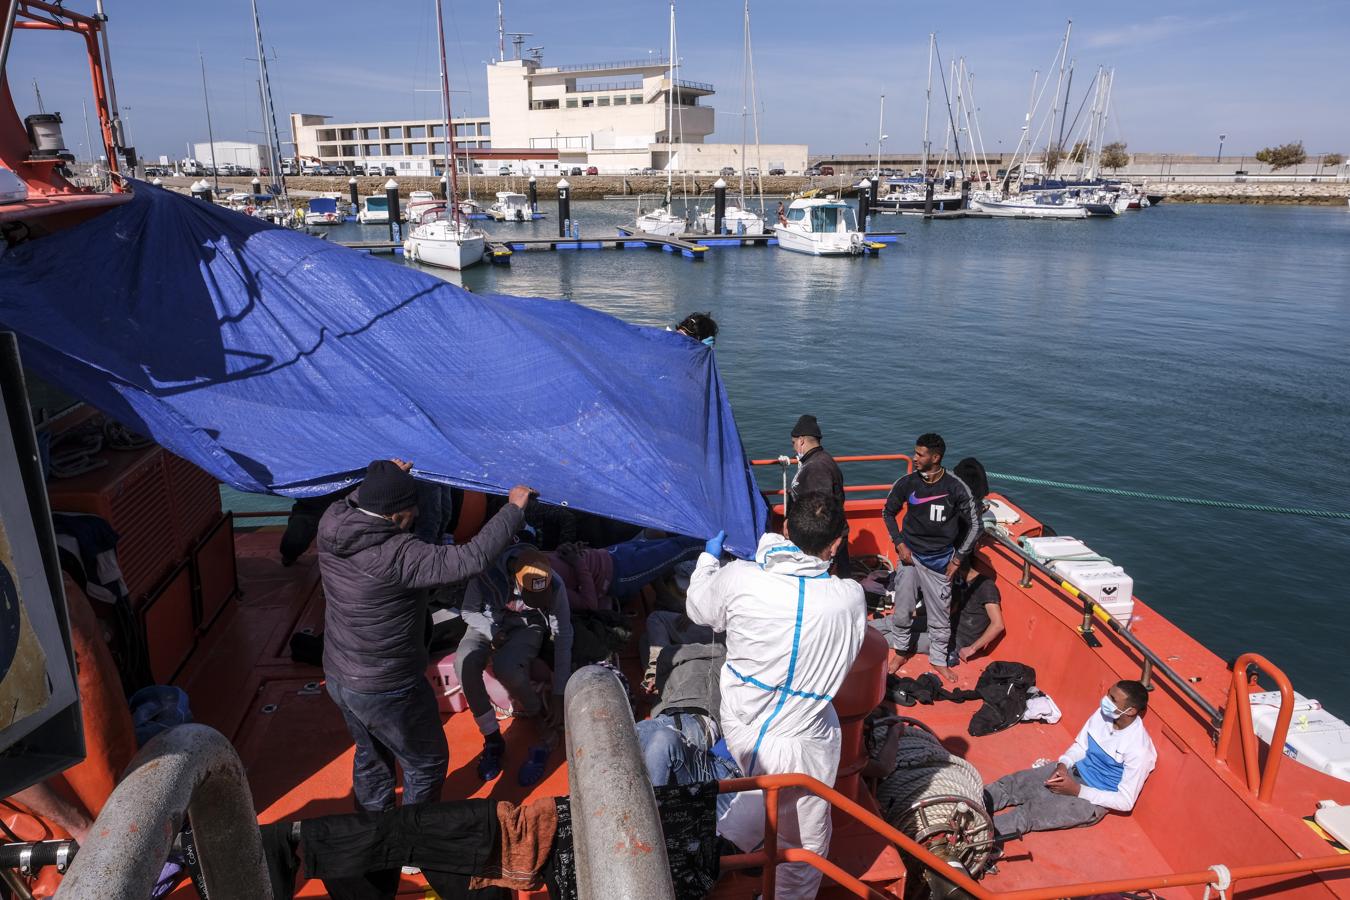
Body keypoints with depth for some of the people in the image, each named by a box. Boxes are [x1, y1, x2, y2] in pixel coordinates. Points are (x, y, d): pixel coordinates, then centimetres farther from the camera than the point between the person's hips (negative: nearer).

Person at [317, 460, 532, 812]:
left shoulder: (331, 524, -11)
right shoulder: (396, 554, -33)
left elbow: (353, 502, 14)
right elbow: (471, 559, -36)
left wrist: (385, 478, 23)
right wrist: (514, 508, -27)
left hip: (338, 677, 8)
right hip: (385, 691, -8)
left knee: (370, 756, 29)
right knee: (427, 762, 17)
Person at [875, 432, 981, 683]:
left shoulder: (956, 488, -15)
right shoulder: (906, 483, -10)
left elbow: (974, 525, -2)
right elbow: (888, 512, 8)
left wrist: (958, 558, -3)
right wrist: (899, 543, -1)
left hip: (939, 560, -1)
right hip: (910, 555, 1)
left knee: (940, 614, 9)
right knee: (902, 610, 8)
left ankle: (938, 659, 30)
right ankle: (901, 651, 31)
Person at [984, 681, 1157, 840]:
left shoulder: (1138, 750, -26)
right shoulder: (1102, 714, -7)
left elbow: (1126, 802, -21)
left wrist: (1077, 790, -24)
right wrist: (1063, 765, -13)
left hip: (1094, 798, -7)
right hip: (1074, 771, 7)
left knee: (1034, 811, -27)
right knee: (1017, 782, -14)